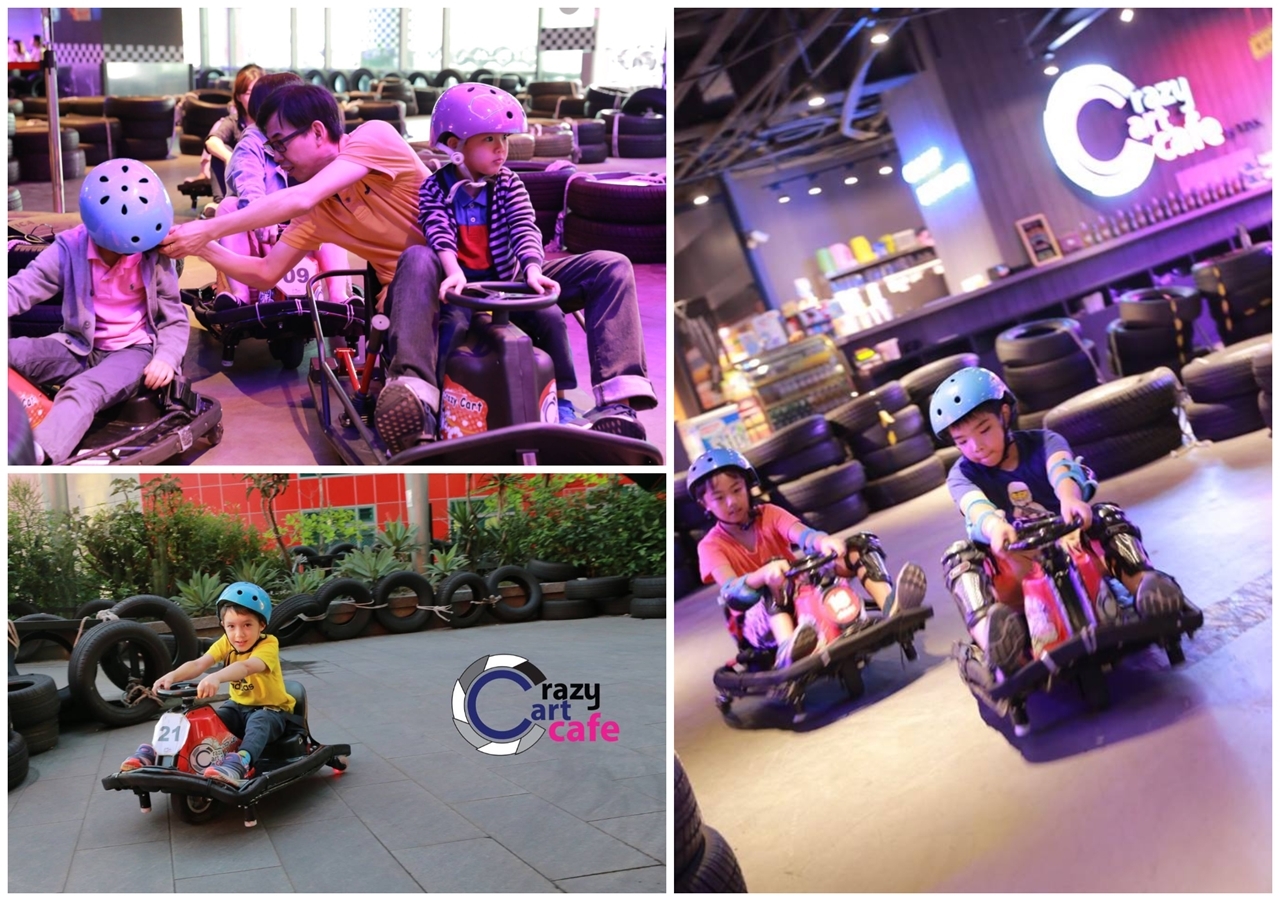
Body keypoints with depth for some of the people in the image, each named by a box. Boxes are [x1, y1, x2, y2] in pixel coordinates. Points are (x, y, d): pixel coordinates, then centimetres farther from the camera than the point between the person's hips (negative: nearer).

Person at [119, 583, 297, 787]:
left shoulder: (268, 645, -22)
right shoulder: (226, 642, -3)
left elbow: (246, 667, -44)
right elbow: (198, 664, -19)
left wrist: (216, 677, -64)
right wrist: (172, 676, -41)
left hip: (272, 710, -7)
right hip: (239, 706, 7)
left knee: (258, 721, -41)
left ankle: (240, 762, -65)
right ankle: (160, 751, -18)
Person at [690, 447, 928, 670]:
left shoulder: (769, 515, 0)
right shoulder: (711, 546, -7)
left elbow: (804, 535, -21)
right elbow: (730, 590, -26)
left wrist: (824, 541, -46)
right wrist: (763, 574, -47)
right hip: (760, 620, -3)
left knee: (859, 544, -12)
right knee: (773, 588, -39)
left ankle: (891, 606, -37)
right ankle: (787, 651, -63)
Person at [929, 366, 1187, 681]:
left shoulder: (1044, 442, -2)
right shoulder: (962, 475, -2)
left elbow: (1061, 469, -27)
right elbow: (974, 506, -27)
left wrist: (1069, 497, -54)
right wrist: (993, 524, -54)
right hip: (1012, 564, 0)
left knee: (1110, 517, -23)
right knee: (961, 556, -29)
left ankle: (1144, 585, -47)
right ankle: (991, 645, -54)